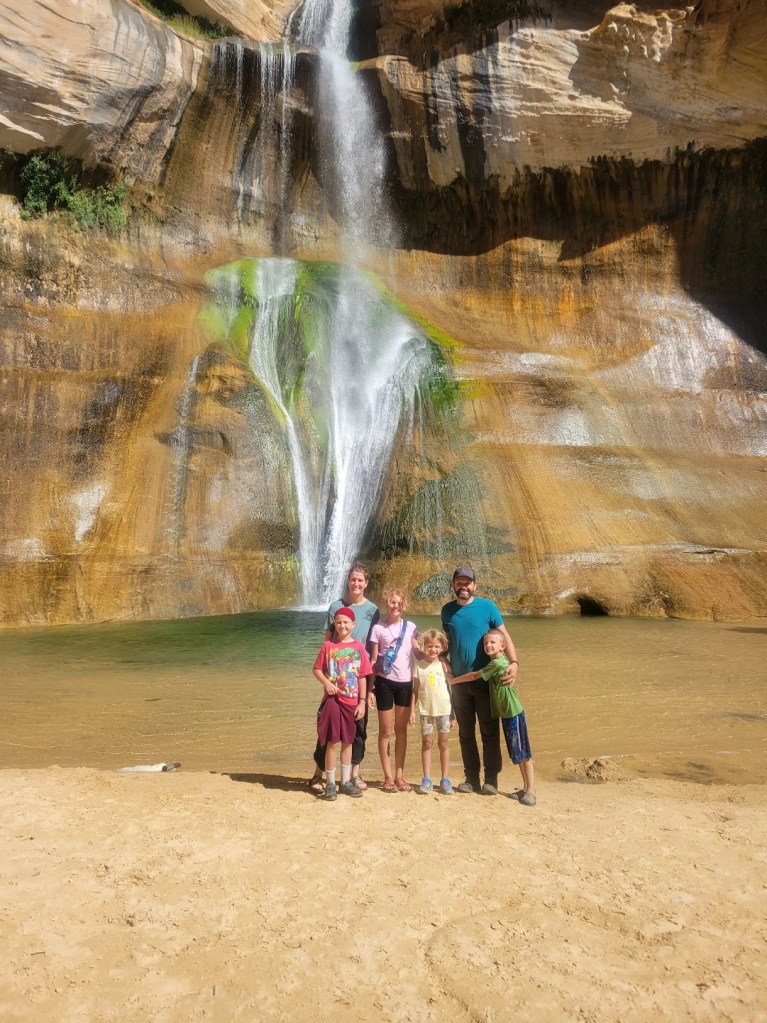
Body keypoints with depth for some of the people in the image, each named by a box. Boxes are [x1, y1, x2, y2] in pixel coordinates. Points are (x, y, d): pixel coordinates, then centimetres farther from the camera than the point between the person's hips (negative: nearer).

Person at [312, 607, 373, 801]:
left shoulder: (359, 648, 0)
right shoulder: (328, 646, -3)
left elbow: (363, 677, 2)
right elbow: (317, 669, 2)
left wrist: (362, 701, -1)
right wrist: (326, 683, -16)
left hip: (351, 700, 2)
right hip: (332, 699, -2)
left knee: (347, 741, 12)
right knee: (332, 742, 0)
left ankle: (346, 781, 25)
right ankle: (330, 783, 13)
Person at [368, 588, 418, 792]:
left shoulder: (411, 627, 4)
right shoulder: (378, 628, -2)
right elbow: (373, 660, -1)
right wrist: (370, 689, -4)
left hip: (406, 682, 2)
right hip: (385, 681, -2)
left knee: (401, 730, 9)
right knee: (385, 731, 5)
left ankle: (400, 775, 18)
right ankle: (388, 777, 14)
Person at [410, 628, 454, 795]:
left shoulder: (445, 665, 2)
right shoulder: (419, 665, -1)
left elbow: (451, 687, 6)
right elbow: (415, 690, 3)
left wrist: (453, 713, 5)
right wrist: (412, 710, -1)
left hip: (444, 710, 1)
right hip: (426, 710, 0)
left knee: (444, 743, 5)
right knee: (426, 743, 5)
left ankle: (445, 780, 13)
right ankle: (426, 779, 13)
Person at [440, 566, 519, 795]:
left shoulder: (487, 606, -4)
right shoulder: (447, 610, 5)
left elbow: (504, 636, -6)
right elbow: (445, 643, 11)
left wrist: (514, 662, -20)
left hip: (485, 679, -3)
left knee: (489, 731, 2)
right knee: (465, 733, 10)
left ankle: (491, 780, 12)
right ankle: (471, 778, 20)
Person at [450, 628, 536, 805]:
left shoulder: (497, 664, -18)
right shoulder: (497, 663, 8)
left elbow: (474, 676, -11)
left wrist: (452, 680, -3)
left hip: (513, 713, -9)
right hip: (505, 713, 9)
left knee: (523, 753, -1)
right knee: (517, 754, 14)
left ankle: (531, 790, 5)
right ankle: (526, 787, 22)